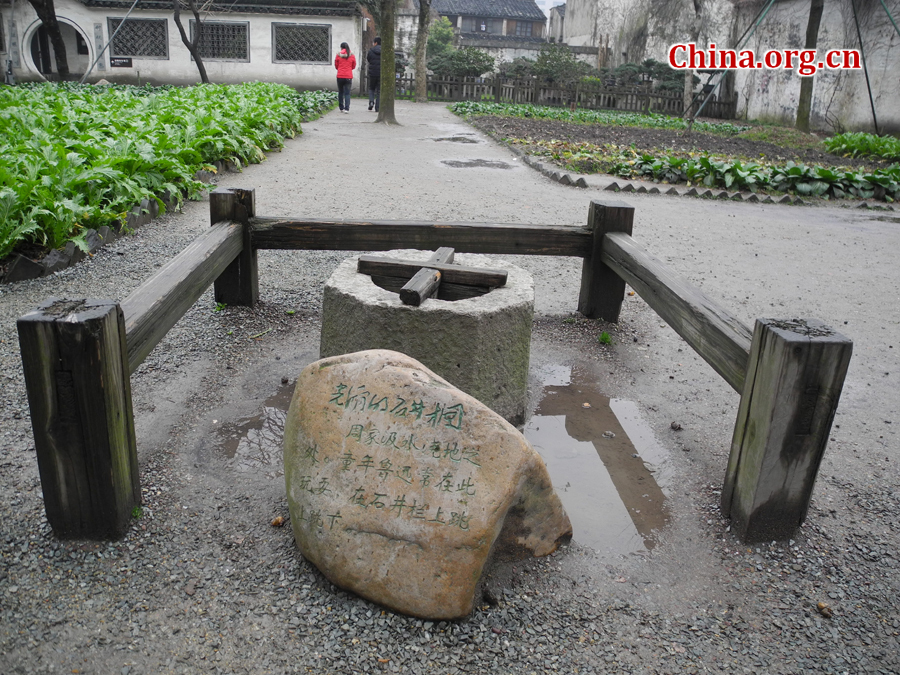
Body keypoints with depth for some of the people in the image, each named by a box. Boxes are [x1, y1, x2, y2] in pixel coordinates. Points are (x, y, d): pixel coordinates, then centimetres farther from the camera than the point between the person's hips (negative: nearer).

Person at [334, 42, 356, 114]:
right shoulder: (352, 56, 1)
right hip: (349, 77, 0)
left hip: (340, 76, 0)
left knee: (340, 92, 13)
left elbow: (336, 66, 9)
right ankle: (346, 108, -13)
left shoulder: (338, 55, -1)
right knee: (347, 93, 0)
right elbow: (354, 66, 11)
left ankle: (341, 108, 18)